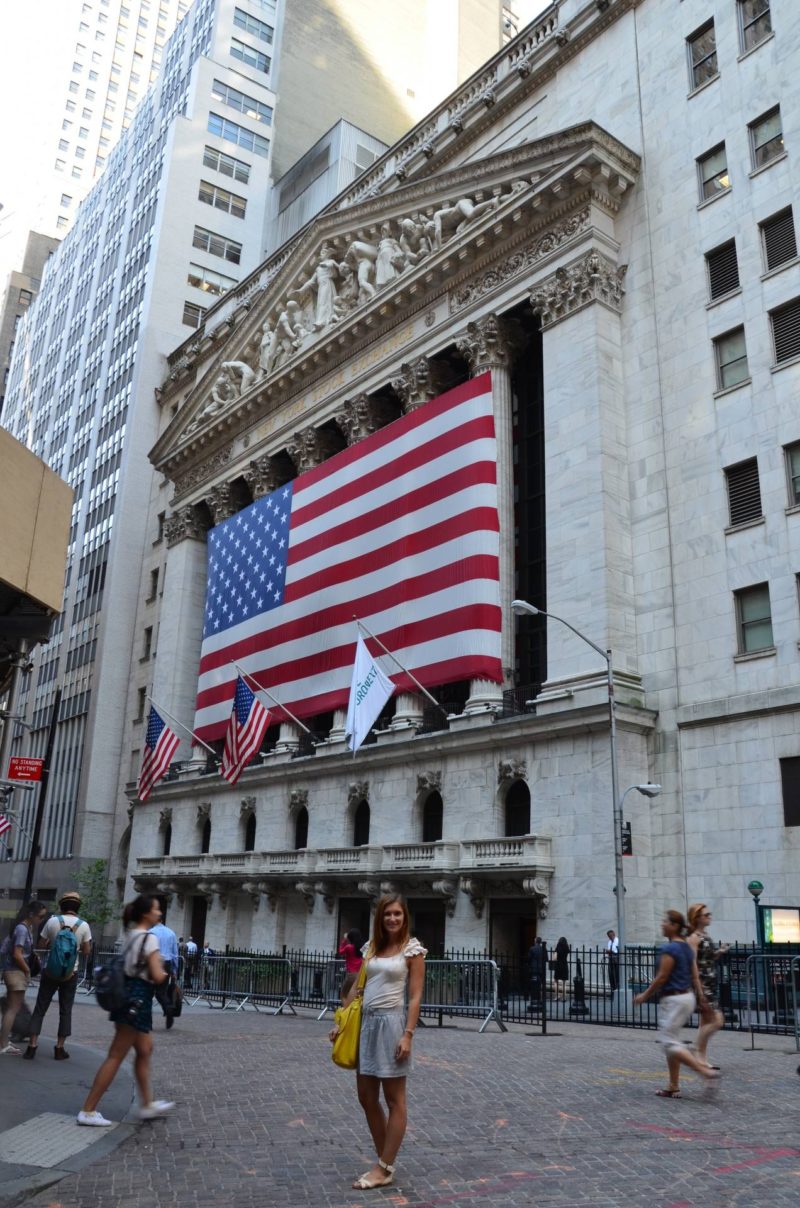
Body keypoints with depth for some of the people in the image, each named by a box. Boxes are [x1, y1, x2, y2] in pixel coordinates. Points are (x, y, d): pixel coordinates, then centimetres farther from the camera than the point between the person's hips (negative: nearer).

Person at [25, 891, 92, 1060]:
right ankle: (59, 1048, 10)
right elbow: (86, 951, -2)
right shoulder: (84, 925, -6)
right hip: (70, 972, 0)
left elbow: (42, 944, 2)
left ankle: (32, 1046, 4)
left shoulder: (52, 921, -6)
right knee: (65, 1011, 9)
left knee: (40, 1008, 8)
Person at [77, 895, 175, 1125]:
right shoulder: (149, 938, -15)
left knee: (145, 1050, 19)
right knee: (116, 1056, -2)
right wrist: (165, 973, 2)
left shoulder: (130, 935, 11)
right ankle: (88, 1111, 3)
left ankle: (147, 1104, 28)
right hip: (138, 998, -10)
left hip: (126, 994, 10)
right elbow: (157, 976, -19)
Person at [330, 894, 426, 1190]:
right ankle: (384, 1163, 23)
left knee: (394, 1100, 4)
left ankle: (384, 1170, 11)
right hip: (366, 1022, 7)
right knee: (366, 1098, 11)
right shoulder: (372, 947, 10)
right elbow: (357, 988, 14)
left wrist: (408, 1034, -15)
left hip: (391, 1022, -7)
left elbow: (415, 996, -8)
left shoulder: (412, 949, -5)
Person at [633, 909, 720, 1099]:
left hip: (673, 999, -10)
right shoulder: (687, 947, 10)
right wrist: (701, 996, 15)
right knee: (670, 1041, 14)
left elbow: (661, 977, -17)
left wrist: (644, 996, -7)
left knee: (669, 1042, -4)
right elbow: (695, 976, 12)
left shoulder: (669, 949, -18)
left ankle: (706, 1071, -13)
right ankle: (673, 1088, 16)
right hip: (687, 996, 10)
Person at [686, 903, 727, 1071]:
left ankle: (703, 1058, 17)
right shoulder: (694, 938, -13)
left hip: (711, 983, 9)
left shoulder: (706, 936, 13)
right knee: (717, 1020, -11)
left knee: (706, 1022, 11)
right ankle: (697, 1051, 2)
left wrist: (719, 952, 4)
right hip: (701, 983, -9)